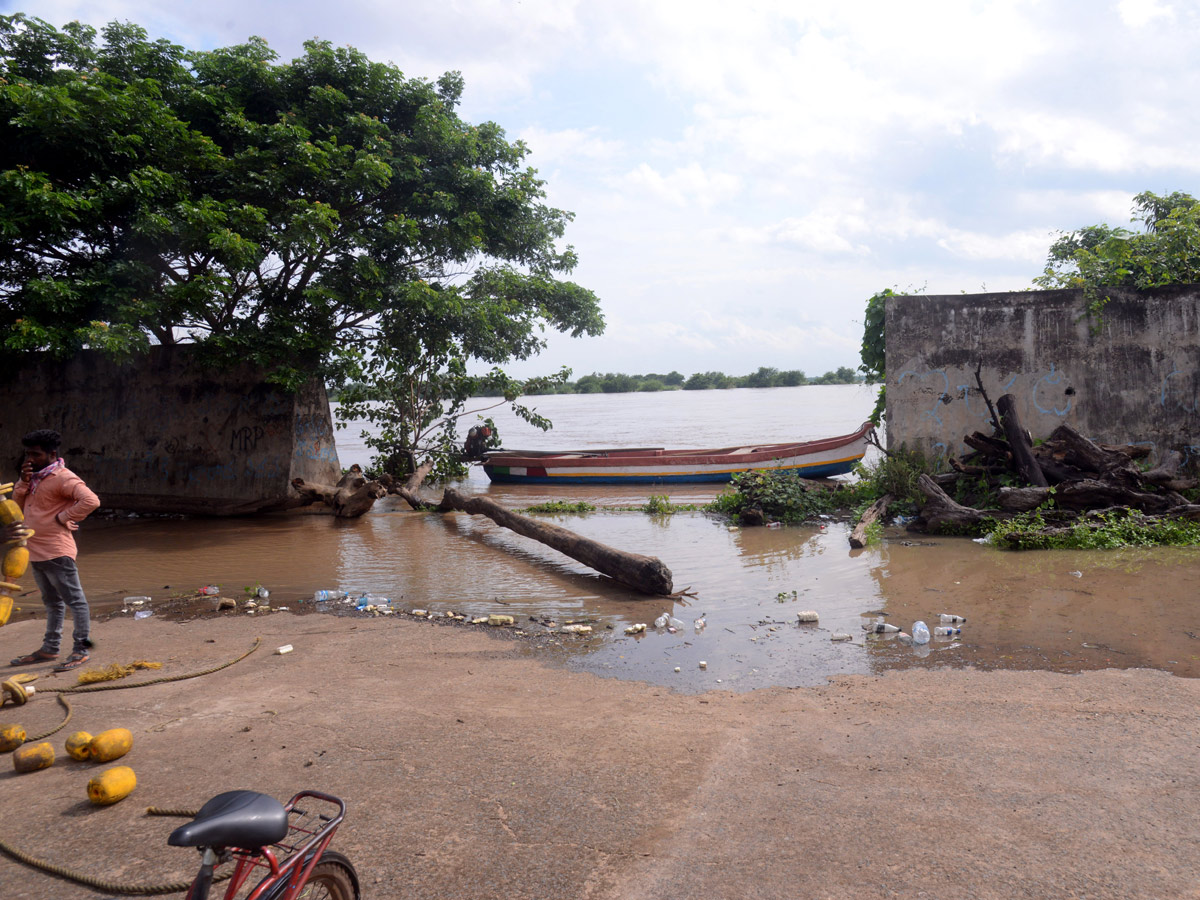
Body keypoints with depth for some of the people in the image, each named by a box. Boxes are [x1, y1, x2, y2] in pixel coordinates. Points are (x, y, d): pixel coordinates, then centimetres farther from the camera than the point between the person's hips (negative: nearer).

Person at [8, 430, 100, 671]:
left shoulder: (63, 478, -15)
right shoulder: (35, 477, 13)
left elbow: (91, 501, -28)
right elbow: (18, 505, 13)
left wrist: (63, 517, -19)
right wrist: (24, 481, -2)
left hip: (56, 552, -10)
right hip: (36, 552, 10)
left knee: (75, 600, -2)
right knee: (52, 603, 19)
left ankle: (80, 650, 3)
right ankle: (49, 649, 29)